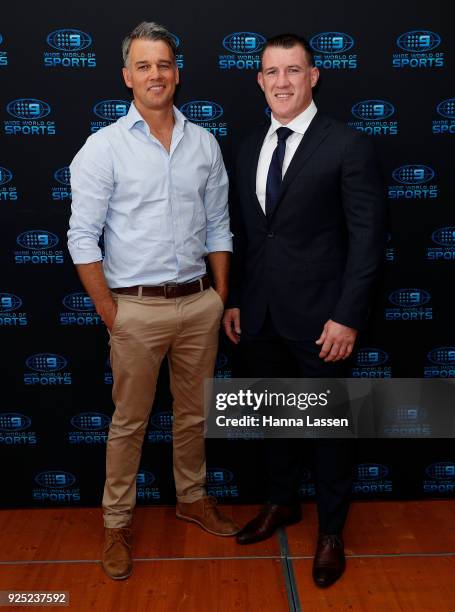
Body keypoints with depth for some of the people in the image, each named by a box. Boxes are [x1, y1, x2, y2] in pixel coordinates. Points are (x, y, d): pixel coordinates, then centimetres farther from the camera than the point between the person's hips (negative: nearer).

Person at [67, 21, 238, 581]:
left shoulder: (204, 143, 5)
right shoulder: (104, 147, -6)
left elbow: (218, 226, 9)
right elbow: (82, 237, -7)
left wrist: (221, 298, 6)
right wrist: (109, 313, -9)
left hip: (199, 302, 4)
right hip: (138, 308, -3)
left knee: (193, 413, 17)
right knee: (129, 421, 8)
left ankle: (192, 497, 38)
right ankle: (116, 521, 26)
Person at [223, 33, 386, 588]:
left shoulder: (348, 145, -8)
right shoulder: (250, 148, 9)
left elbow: (367, 237, -10)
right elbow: (241, 233, 12)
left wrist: (348, 317, -15)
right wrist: (234, 300, 9)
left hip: (317, 317, -5)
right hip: (259, 315, 5)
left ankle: (331, 531, 29)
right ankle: (281, 503, 41)